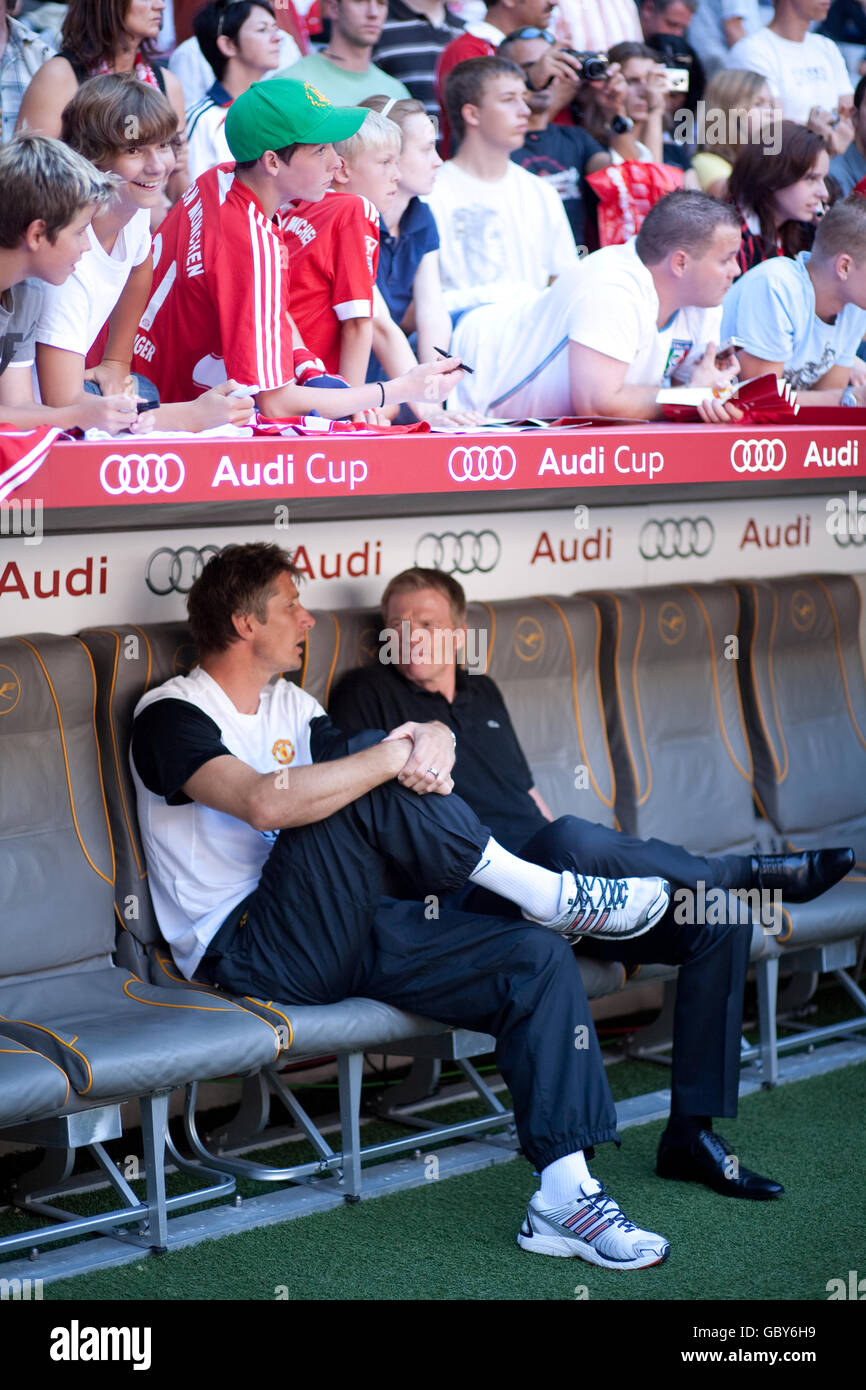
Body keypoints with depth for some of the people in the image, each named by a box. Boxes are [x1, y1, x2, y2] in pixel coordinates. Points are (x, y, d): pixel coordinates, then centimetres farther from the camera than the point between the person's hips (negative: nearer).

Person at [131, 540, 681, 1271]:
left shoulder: (290, 704, 20)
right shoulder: (171, 715, -7)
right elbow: (266, 804, -26)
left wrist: (433, 744, -11)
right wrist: (394, 755, -21)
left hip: (337, 937, 8)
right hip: (246, 949, -8)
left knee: (539, 957, -11)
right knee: (367, 774, -26)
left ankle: (565, 1196, -15)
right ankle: (546, 892, -11)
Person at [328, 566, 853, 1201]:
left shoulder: (483, 695, 26)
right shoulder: (368, 695, 7)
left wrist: (607, 876, 15)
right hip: (473, 901, -7)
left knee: (720, 915, -12)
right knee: (572, 840, -39)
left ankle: (691, 1131, -12)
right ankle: (749, 871, -16)